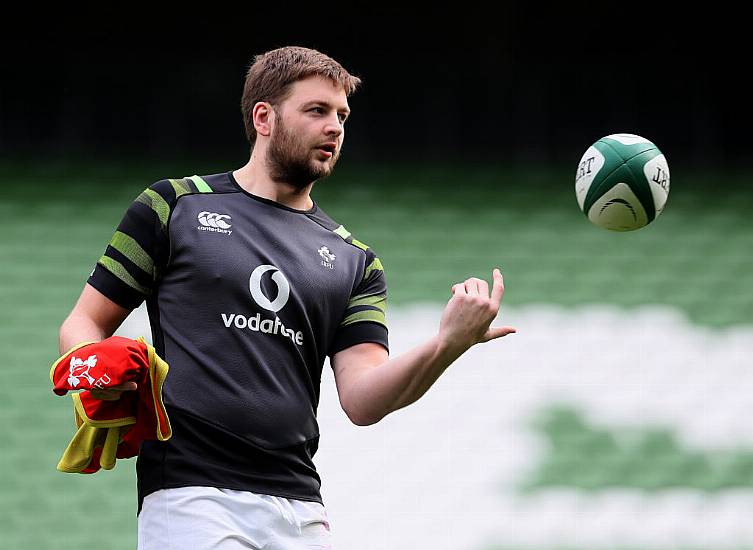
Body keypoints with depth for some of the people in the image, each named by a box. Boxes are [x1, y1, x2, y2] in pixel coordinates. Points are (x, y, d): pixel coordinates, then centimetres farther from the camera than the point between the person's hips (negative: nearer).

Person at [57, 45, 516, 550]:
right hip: (190, 495, -4)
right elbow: (86, 322, 9)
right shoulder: (175, 206, 8)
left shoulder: (355, 262, 16)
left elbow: (362, 400, 4)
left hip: (299, 509, 4)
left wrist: (446, 346, -13)